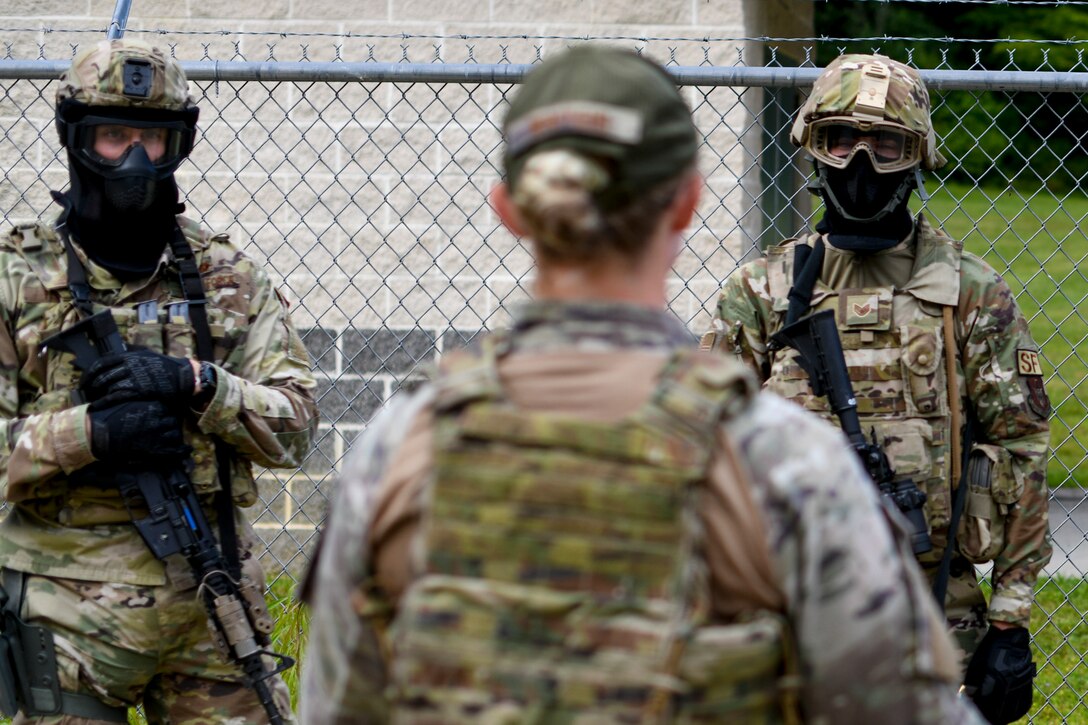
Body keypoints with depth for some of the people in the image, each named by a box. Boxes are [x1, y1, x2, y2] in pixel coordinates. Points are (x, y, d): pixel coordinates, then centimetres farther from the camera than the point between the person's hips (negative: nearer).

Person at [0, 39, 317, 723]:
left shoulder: (231, 277, 8)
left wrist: (195, 385, -15)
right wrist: (88, 432, -20)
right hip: (72, 607, -2)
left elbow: (294, 424, 3)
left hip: (212, 604, 2)